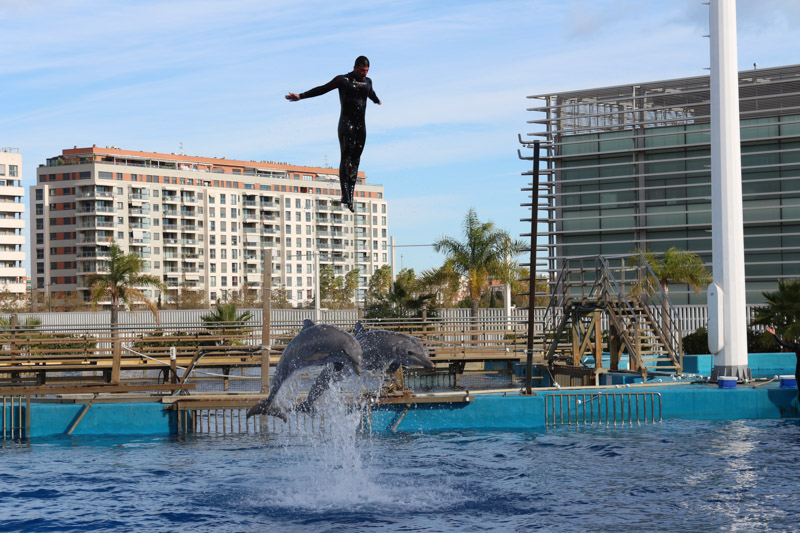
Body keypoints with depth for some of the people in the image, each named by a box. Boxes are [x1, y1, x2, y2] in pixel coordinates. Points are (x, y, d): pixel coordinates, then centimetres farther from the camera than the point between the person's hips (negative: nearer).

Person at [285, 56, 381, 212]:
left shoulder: (367, 82, 15)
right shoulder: (343, 80, 0)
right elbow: (322, 89, -1)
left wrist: (377, 101, 60)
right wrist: (300, 96, -6)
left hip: (361, 126, 5)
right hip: (346, 123, -5)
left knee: (355, 160, -1)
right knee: (346, 157, -16)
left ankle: (350, 196, -3)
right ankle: (345, 193, -23)